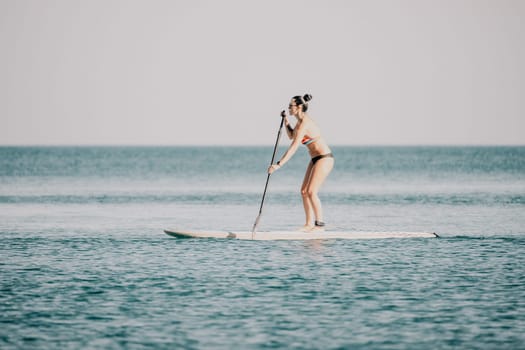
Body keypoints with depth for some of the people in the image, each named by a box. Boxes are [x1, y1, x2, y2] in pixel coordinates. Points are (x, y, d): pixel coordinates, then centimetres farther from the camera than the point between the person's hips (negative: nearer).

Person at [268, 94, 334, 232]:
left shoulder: (304, 124, -23)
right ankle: (309, 224, 11)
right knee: (304, 191, 7)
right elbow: (291, 136, 25)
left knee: (311, 192, -13)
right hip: (315, 159, 10)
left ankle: (320, 225, -5)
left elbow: (293, 148, -28)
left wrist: (278, 164, -29)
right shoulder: (300, 121, 7)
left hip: (324, 159, -10)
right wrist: (286, 122, 9)